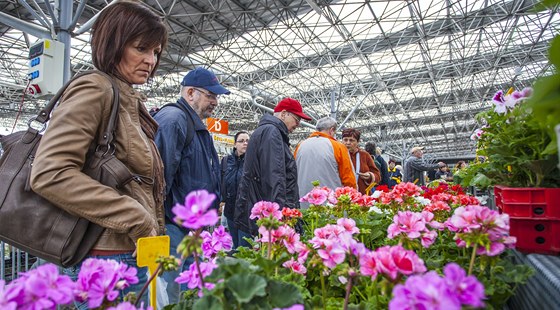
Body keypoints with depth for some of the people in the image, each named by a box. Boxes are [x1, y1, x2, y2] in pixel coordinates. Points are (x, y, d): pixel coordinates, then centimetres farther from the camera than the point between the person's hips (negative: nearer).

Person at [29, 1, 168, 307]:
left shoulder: (129, 101, 14)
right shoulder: (94, 90, -12)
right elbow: (49, 174, -23)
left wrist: (153, 229, 14)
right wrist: (138, 221, -21)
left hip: (132, 255, 9)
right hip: (109, 257, -8)